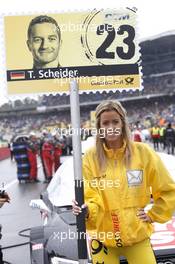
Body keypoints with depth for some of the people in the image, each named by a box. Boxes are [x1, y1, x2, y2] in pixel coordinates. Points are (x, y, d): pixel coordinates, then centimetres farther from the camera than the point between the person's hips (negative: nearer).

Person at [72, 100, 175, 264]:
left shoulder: (142, 152, -5)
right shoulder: (91, 157, -6)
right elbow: (91, 197, -8)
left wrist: (153, 215, 0)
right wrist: (87, 210, -27)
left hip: (137, 234, 0)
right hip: (103, 237, 0)